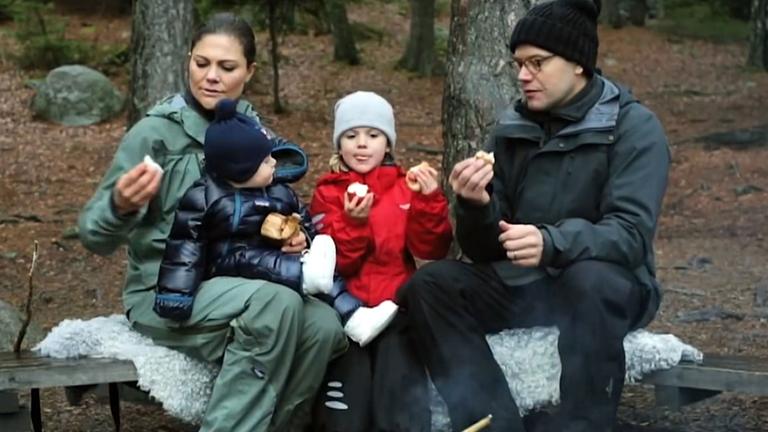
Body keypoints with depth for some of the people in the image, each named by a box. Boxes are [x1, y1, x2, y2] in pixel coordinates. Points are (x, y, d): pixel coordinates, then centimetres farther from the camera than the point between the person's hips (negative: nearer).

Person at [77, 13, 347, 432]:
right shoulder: (155, 133, -9)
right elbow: (94, 236, -11)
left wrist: (290, 236, -4)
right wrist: (121, 207, -34)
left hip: (237, 287, 5)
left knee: (324, 326, -26)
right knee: (277, 301, -33)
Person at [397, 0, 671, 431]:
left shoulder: (634, 127, -9)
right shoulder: (511, 129, 5)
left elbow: (631, 235, -21)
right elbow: (485, 251, 5)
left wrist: (552, 244, -39)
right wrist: (476, 206, -18)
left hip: (606, 286, -5)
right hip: (520, 285, 5)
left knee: (592, 278, -38)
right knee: (430, 285, -18)